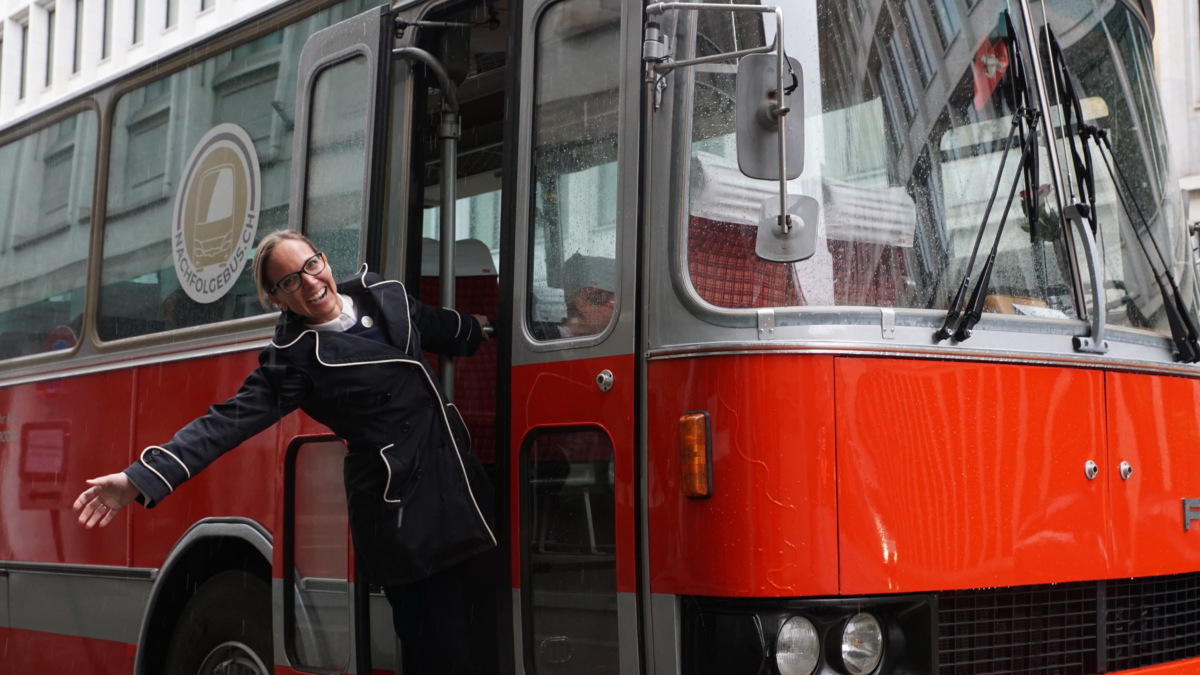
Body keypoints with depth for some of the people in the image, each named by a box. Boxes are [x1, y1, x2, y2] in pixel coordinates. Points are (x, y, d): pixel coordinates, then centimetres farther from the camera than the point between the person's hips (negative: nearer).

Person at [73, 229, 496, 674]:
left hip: (458, 482, 6)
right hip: (401, 510, -6)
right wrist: (141, 479, -29)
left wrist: (478, 329, 46)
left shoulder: (383, 294, 6)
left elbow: (439, 328, 26)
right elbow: (229, 420, -18)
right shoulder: (295, 357, -12)